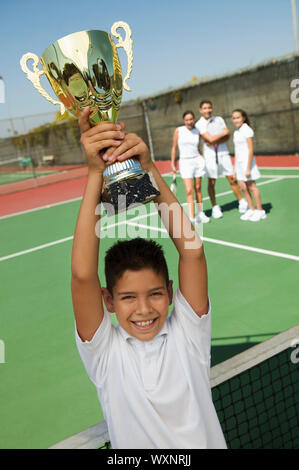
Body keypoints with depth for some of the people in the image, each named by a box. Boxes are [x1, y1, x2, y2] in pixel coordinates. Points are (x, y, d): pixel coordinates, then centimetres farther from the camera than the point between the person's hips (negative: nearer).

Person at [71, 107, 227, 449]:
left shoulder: (187, 333, -7)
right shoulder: (105, 350, -9)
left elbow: (191, 250, -19)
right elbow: (82, 274, -24)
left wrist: (149, 169, -23)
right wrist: (95, 173, -25)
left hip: (207, 443, 1)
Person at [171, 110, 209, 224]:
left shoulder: (197, 132, 6)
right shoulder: (178, 130, -1)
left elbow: (198, 148, 15)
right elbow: (174, 147, 5)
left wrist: (203, 158, 2)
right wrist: (173, 163, 3)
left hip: (197, 160, 3)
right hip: (185, 162, -2)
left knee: (198, 189, 8)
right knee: (189, 191, -10)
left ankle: (200, 214, 22)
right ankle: (192, 218, -9)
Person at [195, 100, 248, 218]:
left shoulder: (219, 119, 8)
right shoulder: (199, 124, -4)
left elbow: (227, 136, 1)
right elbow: (210, 138, -14)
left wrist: (215, 142, -13)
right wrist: (224, 133, -3)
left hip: (223, 153, 3)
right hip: (210, 155, -2)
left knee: (232, 179, 2)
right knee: (211, 182, 2)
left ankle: (242, 202, 14)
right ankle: (215, 207, 15)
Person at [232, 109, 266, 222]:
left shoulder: (247, 130, -11)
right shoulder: (236, 133, 13)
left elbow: (251, 150, -15)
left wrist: (248, 168, -18)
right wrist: (235, 168, 16)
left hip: (247, 161, -7)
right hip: (239, 162, 8)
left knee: (252, 186, -3)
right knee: (243, 187, 7)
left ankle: (260, 211, 6)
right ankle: (251, 209, 17)